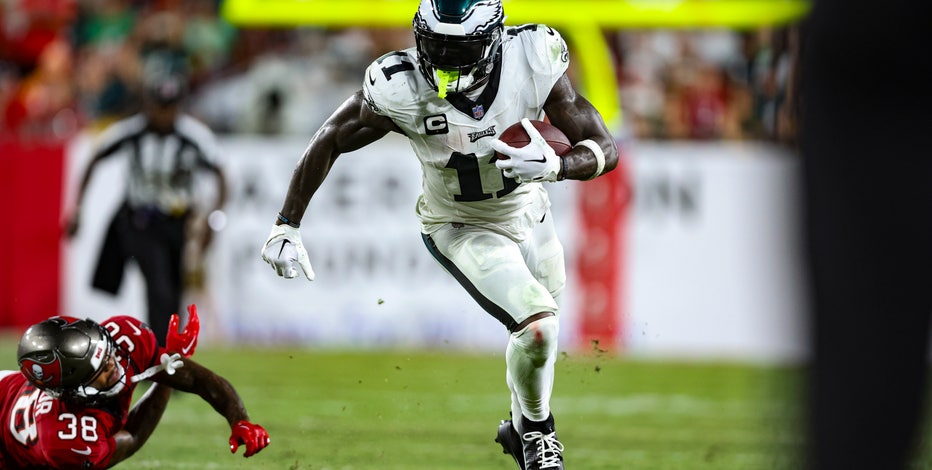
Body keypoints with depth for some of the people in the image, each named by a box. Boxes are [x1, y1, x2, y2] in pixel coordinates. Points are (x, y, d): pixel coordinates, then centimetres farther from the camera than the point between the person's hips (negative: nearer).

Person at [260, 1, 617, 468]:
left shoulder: (533, 62, -29)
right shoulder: (400, 91, -33)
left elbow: (605, 149, -21)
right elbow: (328, 143, -15)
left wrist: (553, 165, -41)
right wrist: (286, 226, -15)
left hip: (528, 211, 4)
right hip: (462, 231, -4)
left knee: (540, 328, 24)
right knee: (537, 325, -21)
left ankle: (523, 428, 54)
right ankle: (535, 430, 9)